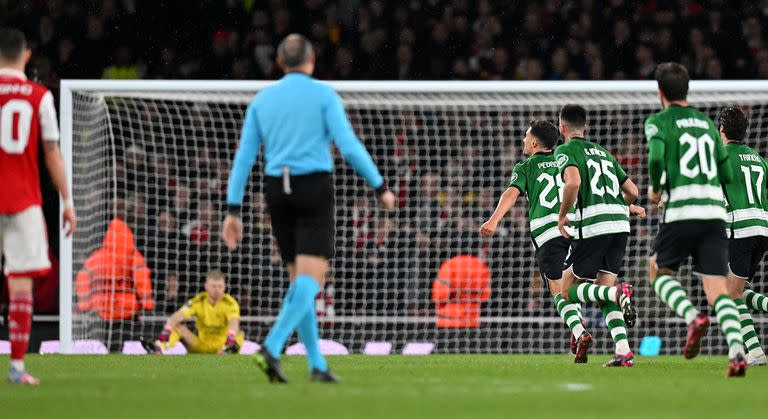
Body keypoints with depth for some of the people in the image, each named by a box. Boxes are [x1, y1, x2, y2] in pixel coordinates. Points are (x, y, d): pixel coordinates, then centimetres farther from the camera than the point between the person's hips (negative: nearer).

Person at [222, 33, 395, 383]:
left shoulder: (262, 99, 9)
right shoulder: (323, 94, -2)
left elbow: (244, 156, 6)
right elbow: (349, 145, -9)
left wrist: (234, 210, 8)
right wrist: (380, 187, 1)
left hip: (276, 190, 5)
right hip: (314, 188, -5)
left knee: (300, 280, 13)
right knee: (310, 279, -10)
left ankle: (317, 364, 12)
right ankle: (271, 348, -30)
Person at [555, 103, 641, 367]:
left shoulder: (565, 151, 3)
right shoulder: (602, 152, 23)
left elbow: (573, 182, -18)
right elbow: (632, 190, 23)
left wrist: (562, 216, -5)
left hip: (592, 225, -6)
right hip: (620, 223, 6)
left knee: (569, 290, 5)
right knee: (602, 291, 11)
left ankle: (618, 293, -23)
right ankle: (623, 353, -7)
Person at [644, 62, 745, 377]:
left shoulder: (658, 122, 3)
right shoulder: (707, 123, 18)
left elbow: (656, 157, -16)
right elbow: (727, 174, 18)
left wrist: (655, 188, 2)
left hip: (680, 212, -4)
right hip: (715, 212, 4)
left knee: (660, 274, 18)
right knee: (717, 289, -1)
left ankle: (693, 317, -11)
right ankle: (737, 353, -22)